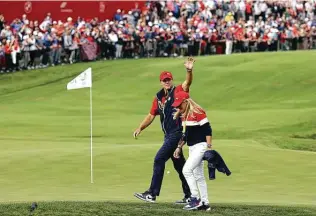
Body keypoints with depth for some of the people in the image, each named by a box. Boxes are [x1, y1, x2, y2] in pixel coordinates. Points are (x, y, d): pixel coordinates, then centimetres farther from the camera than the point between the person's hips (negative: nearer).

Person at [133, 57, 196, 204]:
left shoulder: (178, 91, -7)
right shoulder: (159, 97, 12)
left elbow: (187, 83, -27)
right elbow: (151, 115, 17)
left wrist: (189, 71, -46)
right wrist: (140, 128, 7)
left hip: (177, 133, -8)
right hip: (169, 135, 8)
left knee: (159, 159, -10)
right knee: (179, 165, 12)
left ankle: (152, 194, -6)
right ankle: (189, 196, 18)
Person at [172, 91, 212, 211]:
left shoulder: (198, 112, -15)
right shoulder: (184, 115, 11)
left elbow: (208, 130, -17)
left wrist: (209, 147, -21)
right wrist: (179, 147, 17)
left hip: (200, 146, -9)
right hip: (191, 147, 9)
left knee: (187, 170, -17)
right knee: (198, 175, 10)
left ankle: (195, 199, -12)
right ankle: (205, 203, 15)